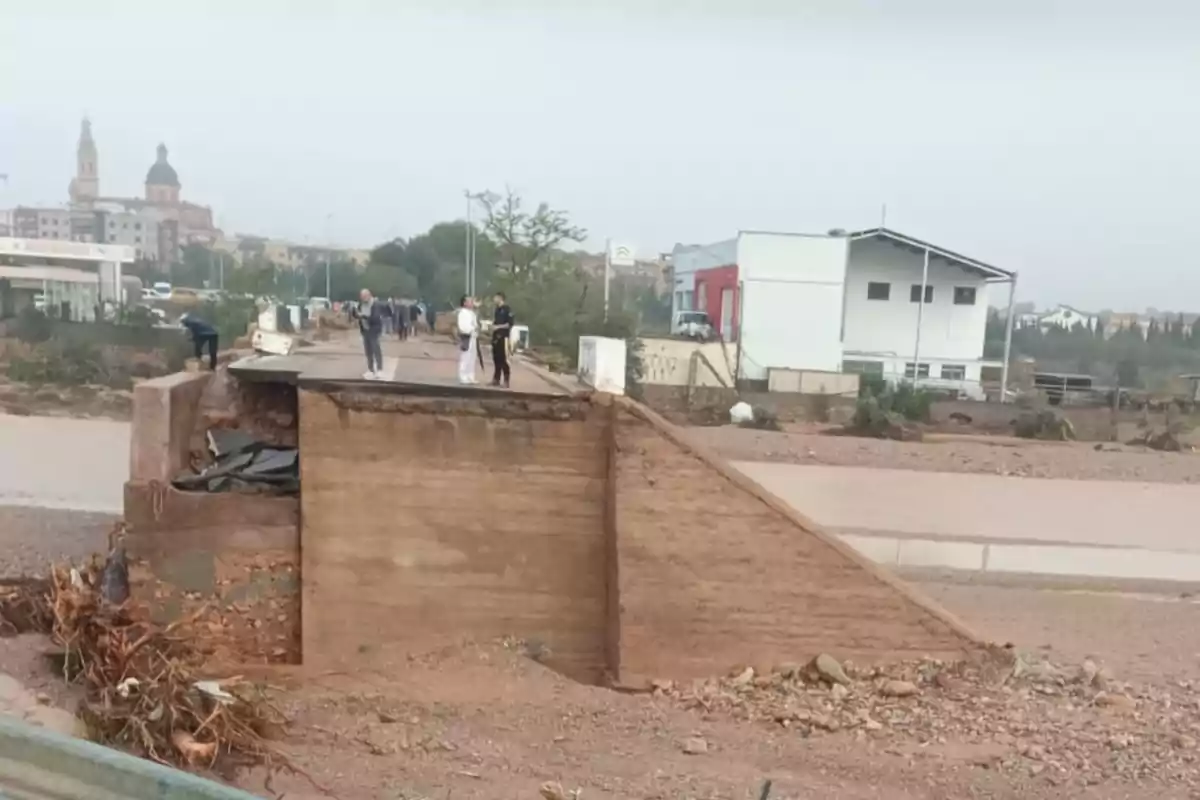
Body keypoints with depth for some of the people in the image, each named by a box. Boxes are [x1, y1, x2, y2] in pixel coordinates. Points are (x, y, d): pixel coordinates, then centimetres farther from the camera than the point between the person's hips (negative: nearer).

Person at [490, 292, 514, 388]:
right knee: (496, 358, 9)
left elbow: (510, 324, -14)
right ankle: (496, 379, 15)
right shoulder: (497, 309, 16)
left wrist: (498, 327, -15)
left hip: (503, 337, -8)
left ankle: (506, 381, -7)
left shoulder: (507, 309, -8)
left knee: (503, 359, -10)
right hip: (496, 336, 8)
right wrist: (493, 326, 6)